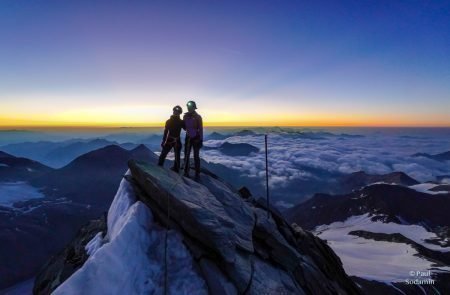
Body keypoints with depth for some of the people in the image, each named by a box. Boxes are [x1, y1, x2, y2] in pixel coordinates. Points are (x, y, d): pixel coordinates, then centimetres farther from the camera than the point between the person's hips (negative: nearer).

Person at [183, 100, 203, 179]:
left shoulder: (198, 117, -8)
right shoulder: (185, 116, 3)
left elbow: (200, 129, -7)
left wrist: (201, 140, -9)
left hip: (196, 138, -3)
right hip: (188, 138, 4)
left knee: (196, 157, 1)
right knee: (186, 156, 3)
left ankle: (197, 174, 8)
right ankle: (186, 172, 13)